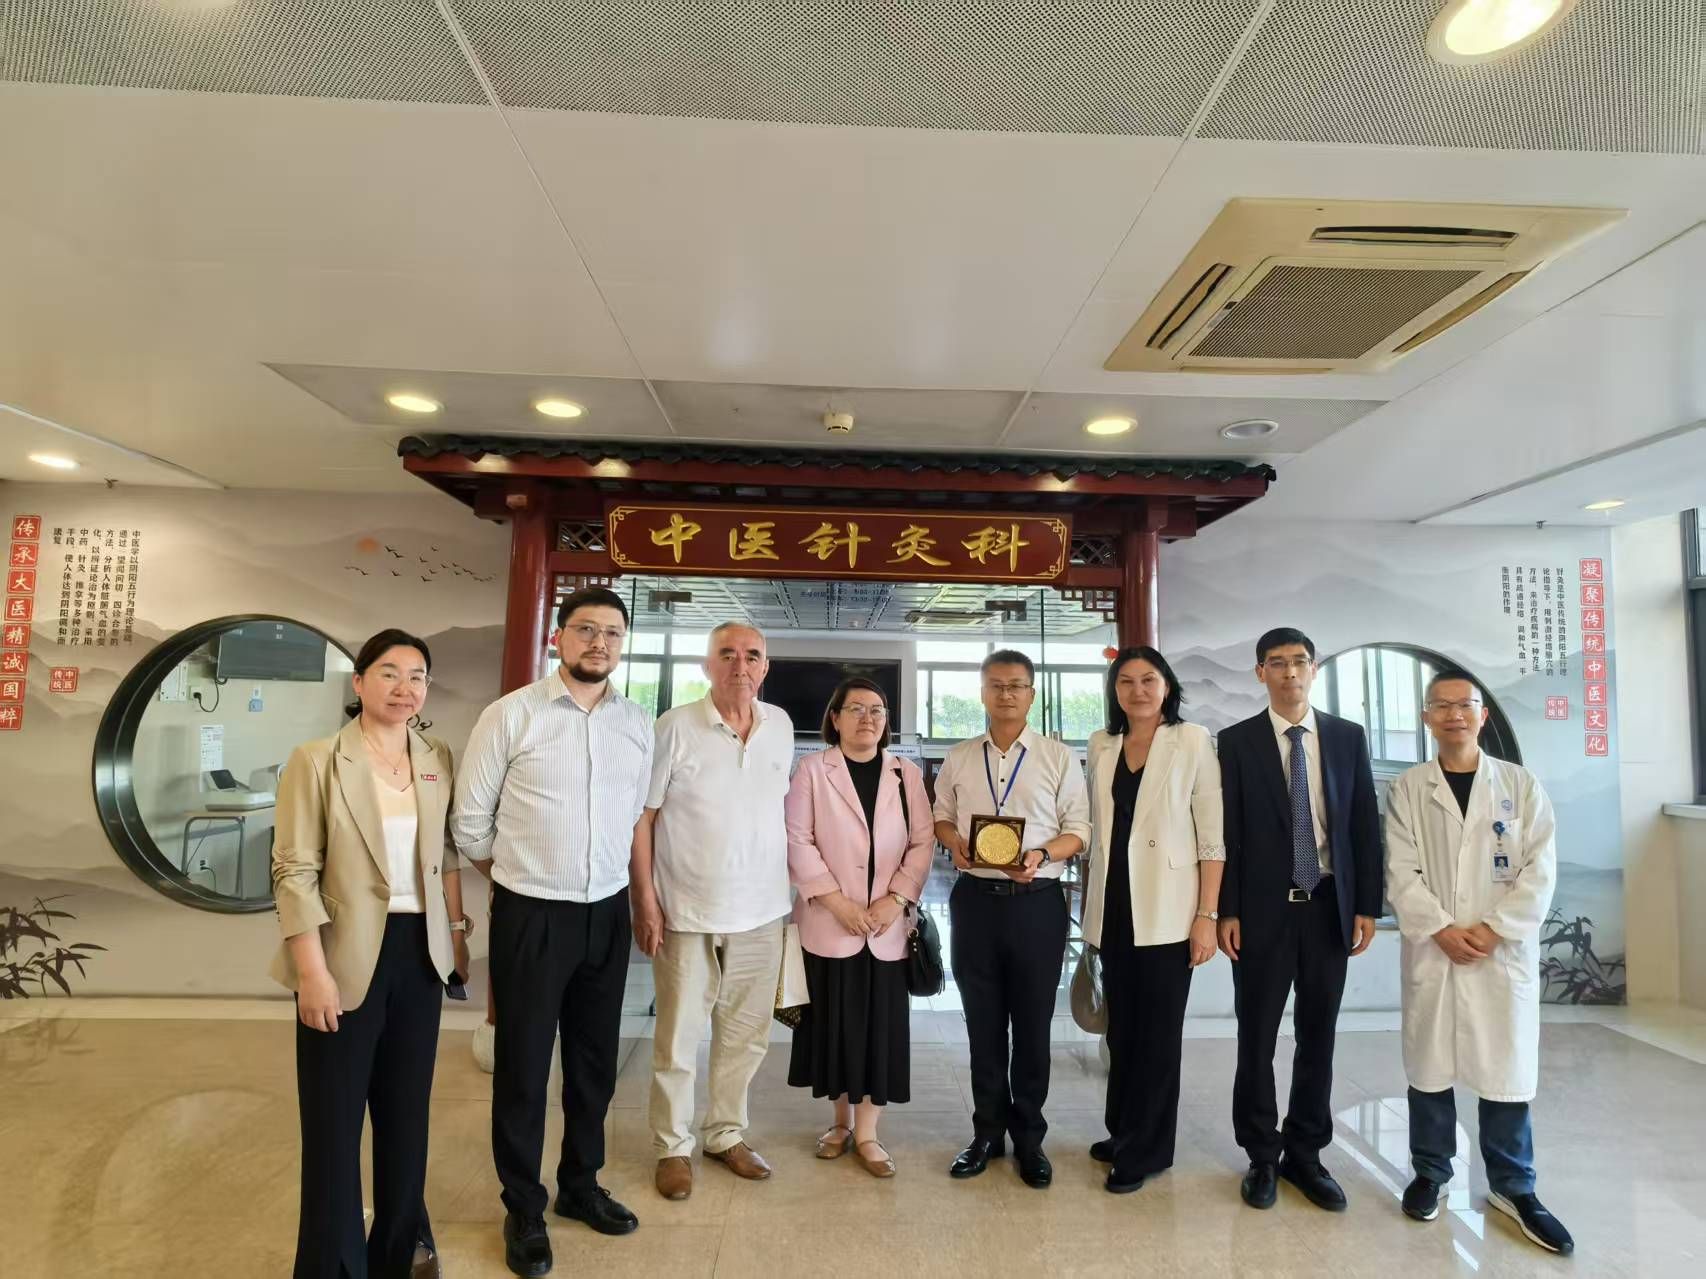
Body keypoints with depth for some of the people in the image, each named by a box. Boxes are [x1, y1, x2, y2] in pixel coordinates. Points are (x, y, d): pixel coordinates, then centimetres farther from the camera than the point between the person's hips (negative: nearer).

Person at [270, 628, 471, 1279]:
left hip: (420, 951, 5)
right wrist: (312, 970, -16)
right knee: (336, 1113, 8)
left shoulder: (439, 760, 4)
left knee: (407, 1107, 18)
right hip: (348, 955, -4)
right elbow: (295, 872, -12)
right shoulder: (316, 761, -10)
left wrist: (456, 927, 9)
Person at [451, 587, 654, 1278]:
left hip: (609, 914, 4)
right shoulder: (510, 714, -10)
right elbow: (470, 820, -3)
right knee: (523, 1065, 10)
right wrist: (514, 877, 7)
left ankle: (580, 1184, 41)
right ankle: (523, 1209, 32)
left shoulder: (640, 724, 2)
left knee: (596, 1060, 18)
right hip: (531, 916, -4)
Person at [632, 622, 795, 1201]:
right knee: (678, 1037, 9)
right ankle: (673, 1146, 29)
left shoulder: (781, 725, 2)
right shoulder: (675, 727, -11)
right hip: (687, 911, -4)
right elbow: (641, 817, -8)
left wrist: (785, 883, 10)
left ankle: (727, 1134, 36)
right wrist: (646, 900, -11)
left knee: (746, 1035, 16)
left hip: (760, 912, 4)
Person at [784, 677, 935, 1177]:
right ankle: (841, 1121, 29)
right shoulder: (812, 770, -1)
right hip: (829, 922, -2)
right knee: (836, 1023, 8)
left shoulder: (907, 774, 6)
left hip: (887, 924, 2)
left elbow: (923, 842, 3)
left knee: (882, 1025, 5)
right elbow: (797, 840, -7)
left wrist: (896, 899, -10)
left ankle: (867, 1132, 19)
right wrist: (837, 901, -13)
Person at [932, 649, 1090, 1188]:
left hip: (1036, 901, -2)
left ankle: (1029, 1137, 28)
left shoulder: (1059, 757, -2)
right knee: (983, 1023, 14)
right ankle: (988, 1130, 31)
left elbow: (1079, 830, -2)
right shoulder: (959, 759, 6)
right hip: (975, 898, 2)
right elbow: (941, 816, 14)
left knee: (1032, 1025, 10)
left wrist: (1041, 855, -20)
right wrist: (955, 842, -8)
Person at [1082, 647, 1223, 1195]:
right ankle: (1123, 1132, 32)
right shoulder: (1100, 745, 8)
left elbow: (1212, 835, -6)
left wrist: (1207, 915, -11)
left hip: (1167, 910, -4)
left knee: (1158, 1030, 6)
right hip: (1113, 907, 4)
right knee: (1122, 1025, 14)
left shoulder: (1193, 741, -4)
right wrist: (1089, 909, 9)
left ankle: (1144, 1150, 21)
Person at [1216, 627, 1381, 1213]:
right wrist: (1227, 912, -7)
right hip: (1263, 909, -2)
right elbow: (1228, 833, -4)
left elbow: (1365, 825, 5)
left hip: (1329, 907, 2)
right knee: (1257, 1037, 7)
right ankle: (1262, 1157, 24)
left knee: (1318, 1036, 12)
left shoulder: (1348, 737, 4)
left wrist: (1367, 906, 1)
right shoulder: (1237, 742, -3)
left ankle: (1305, 1154, 28)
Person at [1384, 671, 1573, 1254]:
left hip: (1505, 952, 0)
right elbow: (1401, 873, -3)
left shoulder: (1521, 784, 3)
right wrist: (1443, 931, -13)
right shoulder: (1406, 790, 1)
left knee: (1507, 1070, 7)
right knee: (1429, 1066, 9)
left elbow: (1539, 869, -2)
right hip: (1431, 951, 0)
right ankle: (1430, 1171, 26)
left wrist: (1494, 930, -11)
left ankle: (1513, 1187, 25)